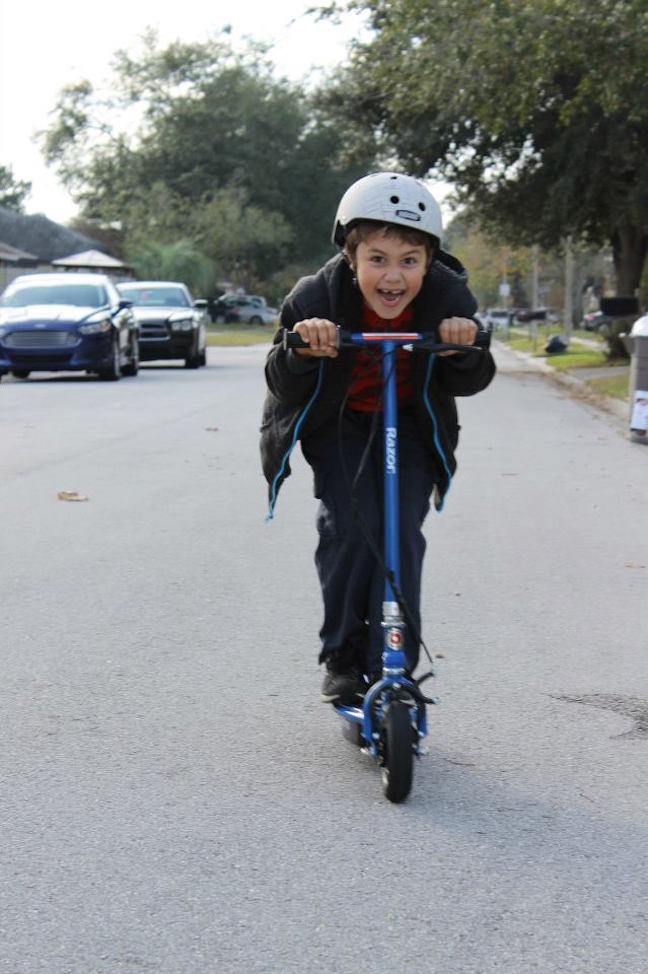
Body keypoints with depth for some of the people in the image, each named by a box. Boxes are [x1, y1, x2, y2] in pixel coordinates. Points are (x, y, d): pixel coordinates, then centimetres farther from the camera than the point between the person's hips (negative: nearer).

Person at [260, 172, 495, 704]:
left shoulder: (448, 298, -23)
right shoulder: (317, 299, -27)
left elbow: (471, 383, -14)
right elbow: (282, 386, -21)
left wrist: (463, 351, -37)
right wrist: (303, 352, -42)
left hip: (411, 424, 1)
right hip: (337, 422, -1)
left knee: (401, 531, -11)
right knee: (350, 525, -19)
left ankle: (392, 671, 0)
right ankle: (342, 659, -1)